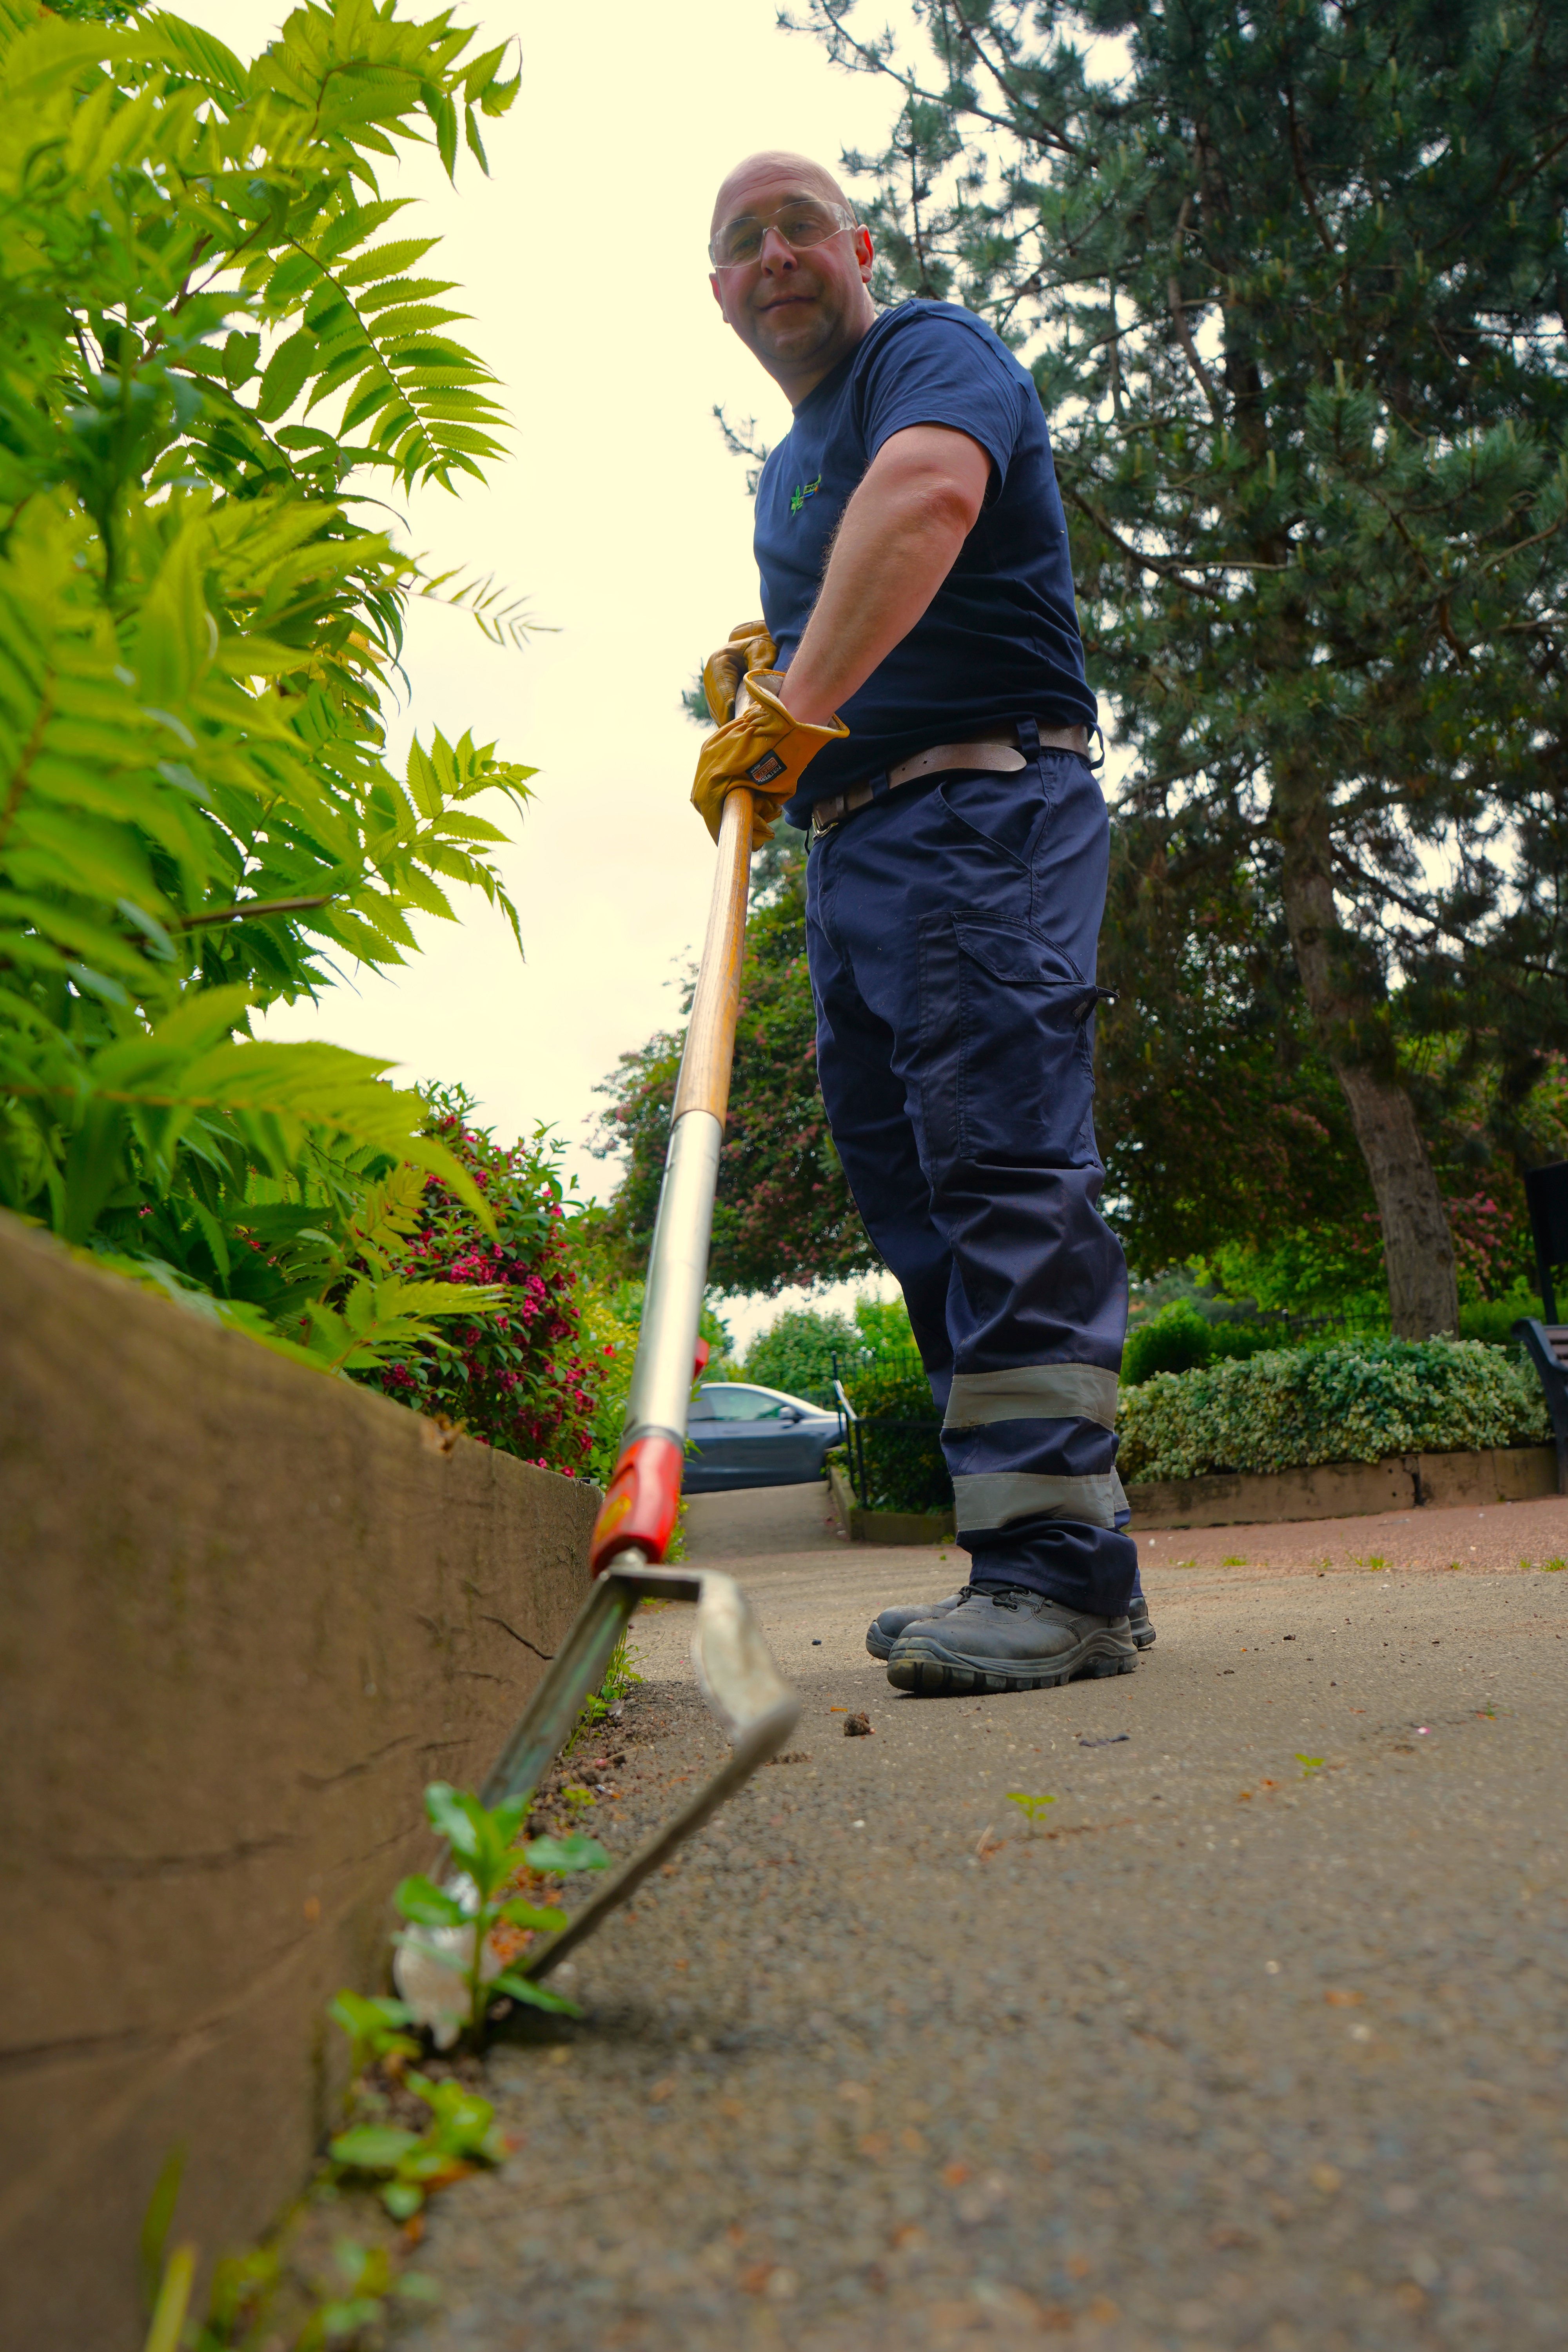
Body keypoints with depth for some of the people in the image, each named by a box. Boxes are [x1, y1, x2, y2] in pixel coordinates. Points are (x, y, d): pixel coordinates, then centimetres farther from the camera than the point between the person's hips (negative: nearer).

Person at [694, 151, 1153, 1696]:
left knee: (1005, 1173, -18)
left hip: (983, 811, -9)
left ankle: (1059, 1570, -15)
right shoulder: (782, 471, 29)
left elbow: (929, 488, -21)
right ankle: (1046, 1572, 9)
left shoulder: (930, 349, 3)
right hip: (845, 849, 9)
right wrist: (759, 669, 16)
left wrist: (797, 704, -29)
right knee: (917, 1201, 3)